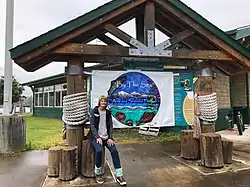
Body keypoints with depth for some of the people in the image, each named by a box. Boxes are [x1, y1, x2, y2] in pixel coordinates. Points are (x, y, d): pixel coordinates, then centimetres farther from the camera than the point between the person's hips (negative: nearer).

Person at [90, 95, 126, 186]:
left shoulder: (108, 112, 10)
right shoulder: (94, 111, 0)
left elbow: (110, 126, 6)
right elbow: (92, 126, -5)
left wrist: (110, 138, -7)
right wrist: (97, 137, -16)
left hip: (107, 136, 3)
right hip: (96, 136, -3)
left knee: (114, 151, -20)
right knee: (99, 150, -30)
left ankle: (119, 176, -10)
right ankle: (98, 174, -6)